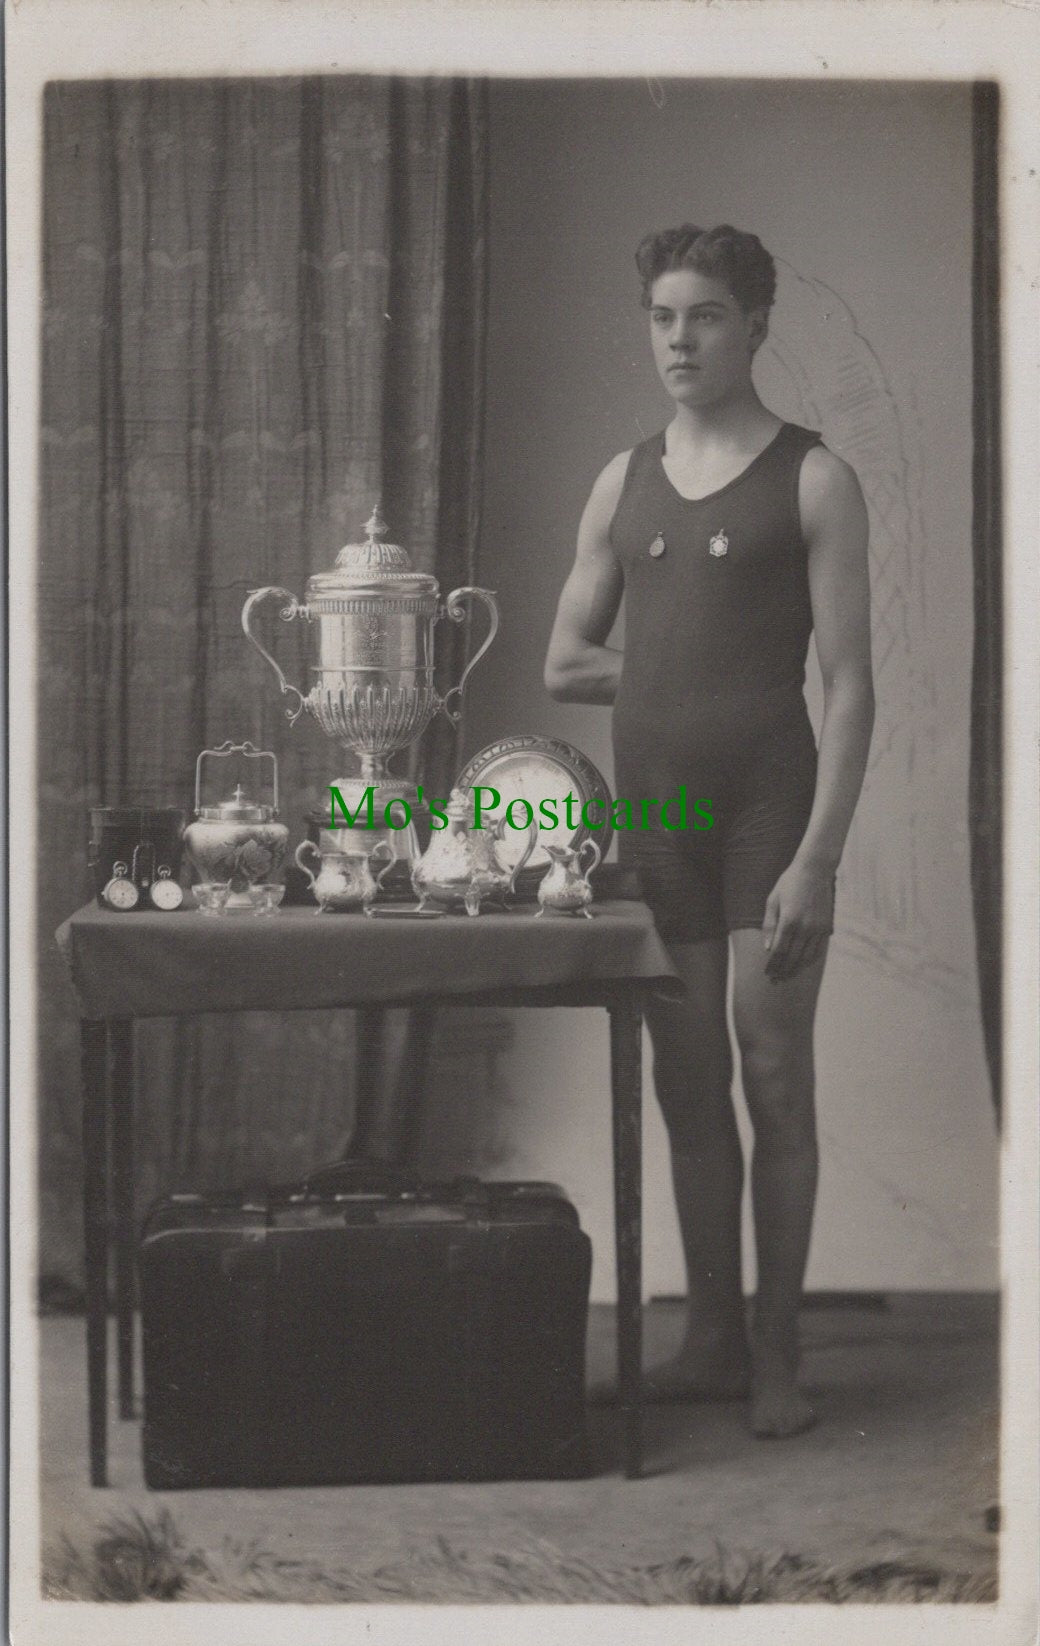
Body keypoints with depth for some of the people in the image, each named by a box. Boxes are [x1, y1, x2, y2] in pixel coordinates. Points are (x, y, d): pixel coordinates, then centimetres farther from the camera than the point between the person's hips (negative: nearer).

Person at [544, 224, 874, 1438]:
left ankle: (776, 1354, 11)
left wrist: (817, 858, -16)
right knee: (687, 1084, 9)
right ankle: (711, 1337, 21)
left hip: (767, 811, -4)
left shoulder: (811, 481, -3)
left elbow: (848, 685, -9)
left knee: (773, 1081, -1)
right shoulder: (625, 482, 12)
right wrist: (674, 666, 3)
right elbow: (564, 668, 15)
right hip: (654, 817, 5)